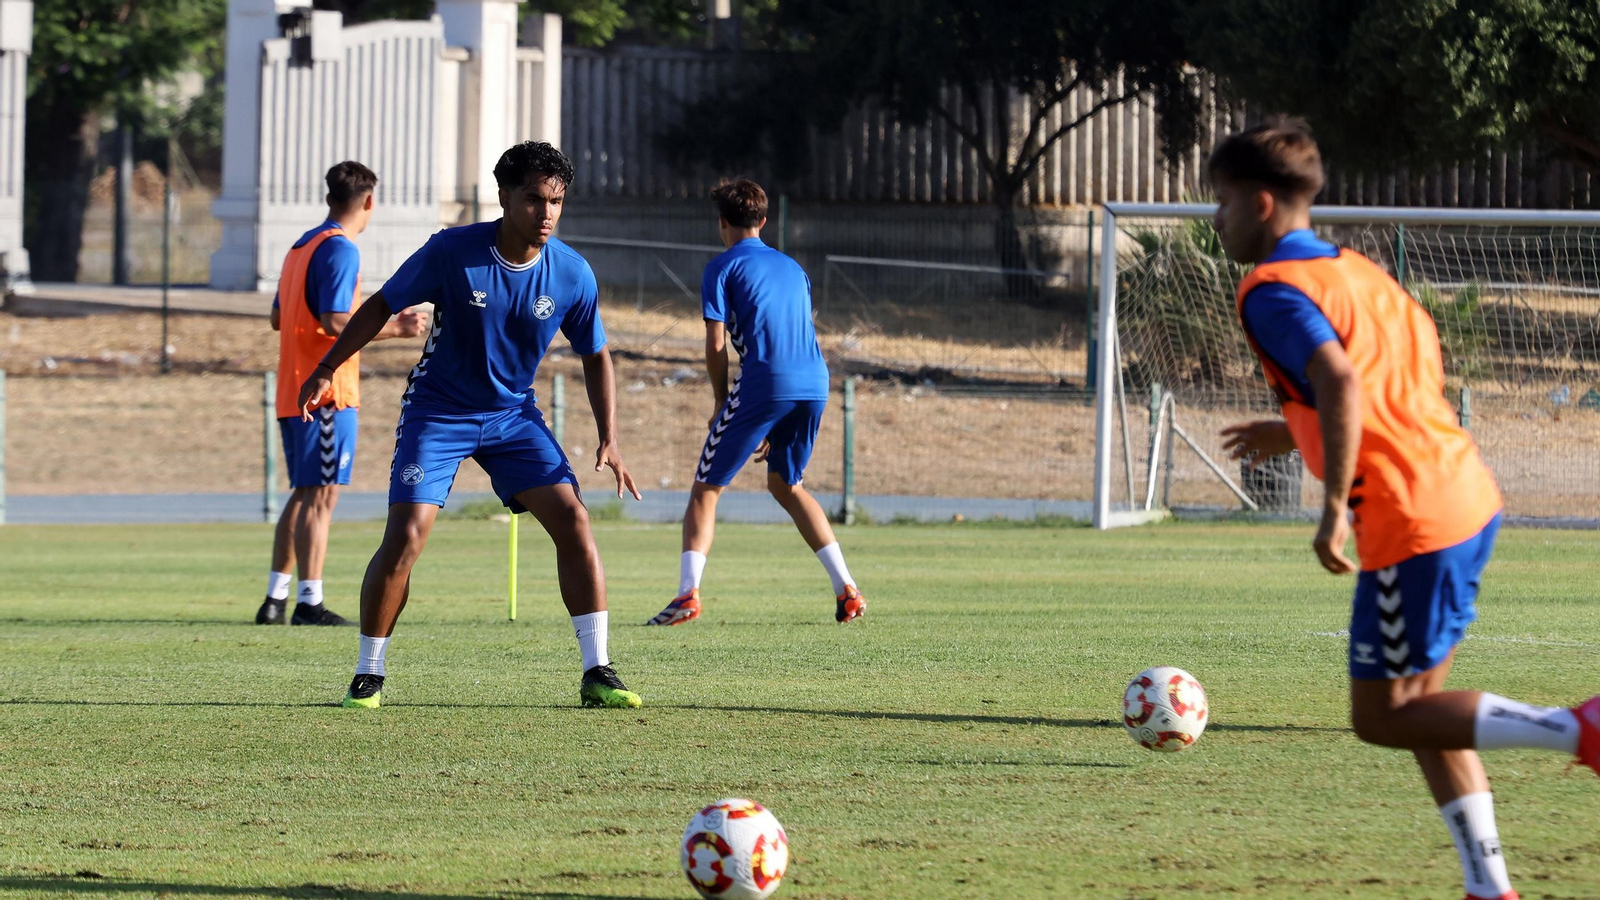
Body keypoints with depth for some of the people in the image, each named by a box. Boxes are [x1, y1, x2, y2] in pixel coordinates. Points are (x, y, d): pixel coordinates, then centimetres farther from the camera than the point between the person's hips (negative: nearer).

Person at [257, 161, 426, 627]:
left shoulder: (301, 247, 16)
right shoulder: (339, 251, -13)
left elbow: (278, 318, 21)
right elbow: (335, 323, -21)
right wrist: (394, 329, -15)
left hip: (293, 391, 9)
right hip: (327, 391, -9)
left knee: (303, 495, 15)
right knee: (321, 496, -7)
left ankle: (275, 598, 14)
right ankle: (309, 602, -9)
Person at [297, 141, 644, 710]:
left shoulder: (572, 274, -11)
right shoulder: (452, 252, -19)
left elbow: (596, 357, 4)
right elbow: (383, 305, -4)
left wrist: (608, 440, -6)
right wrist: (327, 370, -7)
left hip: (513, 414, 3)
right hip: (437, 410, -3)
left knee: (573, 520, -12)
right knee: (406, 535, -16)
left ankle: (597, 675, -6)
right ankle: (368, 677, 1)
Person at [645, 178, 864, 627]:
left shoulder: (723, 268, 6)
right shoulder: (791, 268, 24)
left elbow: (716, 345, -3)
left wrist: (721, 402, 12)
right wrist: (773, 427, 29)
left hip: (764, 384, -6)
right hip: (815, 384, 6)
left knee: (706, 488, 3)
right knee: (786, 485, 25)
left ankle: (688, 593, -13)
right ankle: (847, 590, 17)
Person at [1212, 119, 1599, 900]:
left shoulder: (1271, 291, -10)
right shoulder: (1354, 268, 18)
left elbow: (1340, 380, -26)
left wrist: (1334, 506, -23)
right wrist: (1298, 433, 30)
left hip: (1410, 524, -9)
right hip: (1470, 496, 9)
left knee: (1381, 715, 0)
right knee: (1415, 701, 17)